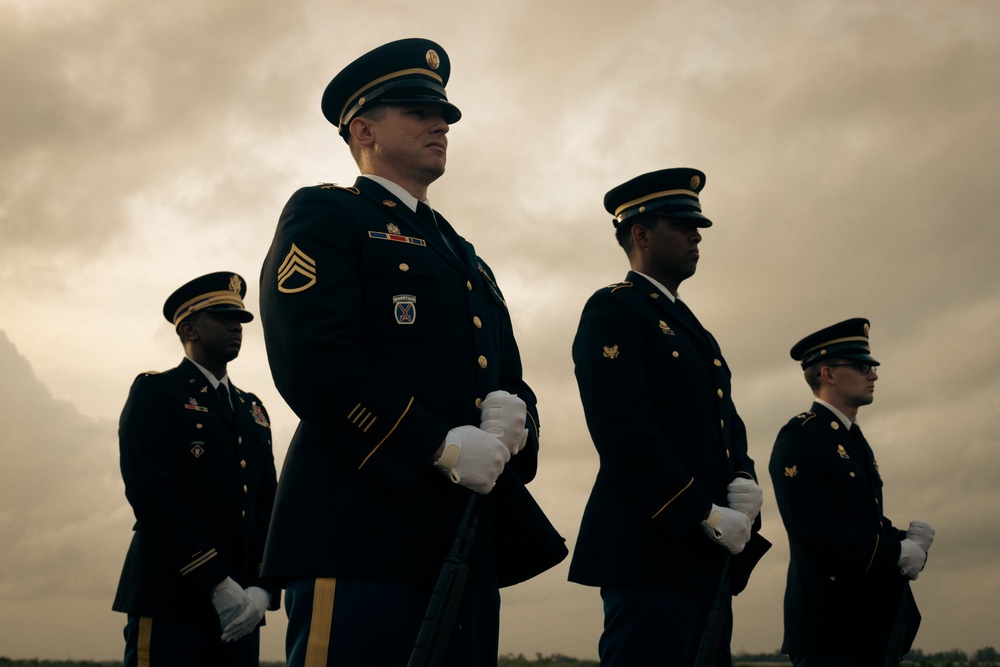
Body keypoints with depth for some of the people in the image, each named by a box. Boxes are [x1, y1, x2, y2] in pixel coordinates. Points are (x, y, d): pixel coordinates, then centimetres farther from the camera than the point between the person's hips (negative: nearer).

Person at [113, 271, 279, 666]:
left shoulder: (253, 411, 20)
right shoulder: (154, 393, 1)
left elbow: (268, 505, 12)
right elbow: (150, 494, -12)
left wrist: (263, 589, -5)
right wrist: (217, 585, -17)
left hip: (241, 609, 6)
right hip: (171, 602, -5)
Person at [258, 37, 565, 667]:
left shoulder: (466, 259, 28)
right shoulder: (323, 215, 4)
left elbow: (511, 382, 22)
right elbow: (312, 359, -12)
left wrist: (511, 415, -4)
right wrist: (441, 446, -17)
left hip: (469, 539, 8)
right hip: (362, 530, -7)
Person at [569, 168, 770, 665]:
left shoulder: (690, 327, 25)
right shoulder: (613, 310, -5)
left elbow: (727, 422, 21)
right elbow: (623, 430, -16)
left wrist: (742, 480, -1)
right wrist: (708, 516, -16)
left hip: (708, 560, 9)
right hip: (652, 552, -9)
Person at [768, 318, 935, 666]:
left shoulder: (856, 442, 20)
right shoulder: (799, 437, -10)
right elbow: (811, 527, -20)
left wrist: (908, 540, -2)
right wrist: (897, 555, -16)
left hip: (873, 620, 9)